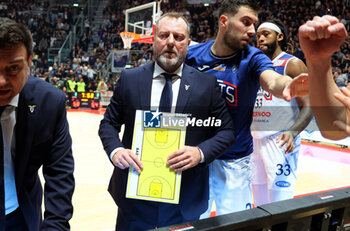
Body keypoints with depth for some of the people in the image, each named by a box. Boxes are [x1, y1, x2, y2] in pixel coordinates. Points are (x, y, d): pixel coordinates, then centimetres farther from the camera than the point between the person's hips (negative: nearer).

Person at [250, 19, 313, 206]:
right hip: (256, 140, 7)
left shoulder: (292, 64, -6)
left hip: (280, 142, -7)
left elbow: (308, 107, -13)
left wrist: (292, 133, -28)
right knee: (260, 204, 13)